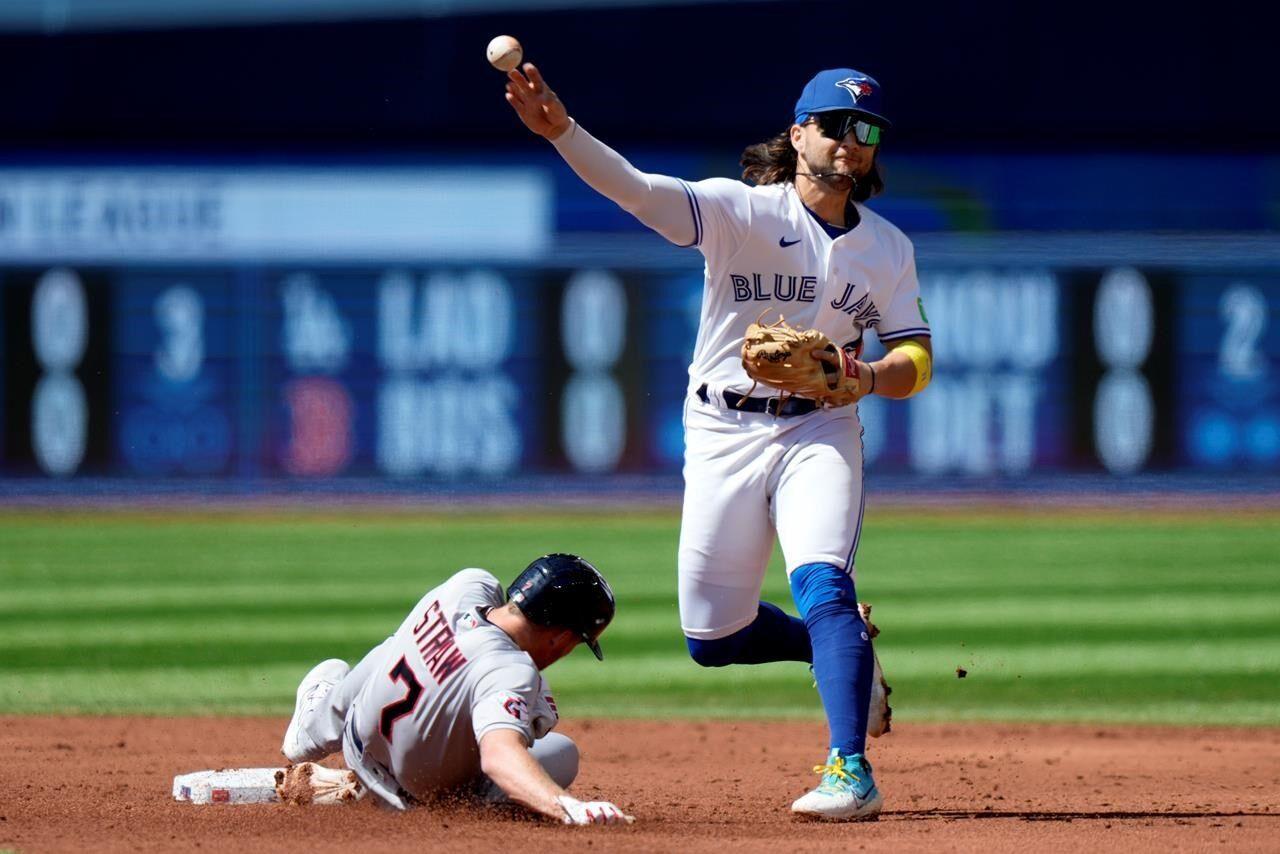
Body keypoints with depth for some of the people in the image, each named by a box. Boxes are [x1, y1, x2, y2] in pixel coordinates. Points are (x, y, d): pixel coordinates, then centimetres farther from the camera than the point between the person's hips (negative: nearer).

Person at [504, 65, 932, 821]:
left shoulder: (888, 248, 3)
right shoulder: (740, 210, -9)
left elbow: (917, 362, 3)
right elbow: (638, 190, -24)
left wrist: (869, 377, -21)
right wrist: (561, 131, -42)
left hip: (819, 431, 0)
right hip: (722, 436, 0)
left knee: (823, 588, -24)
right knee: (713, 638, 4)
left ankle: (852, 772, -27)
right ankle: (846, 650, 32)